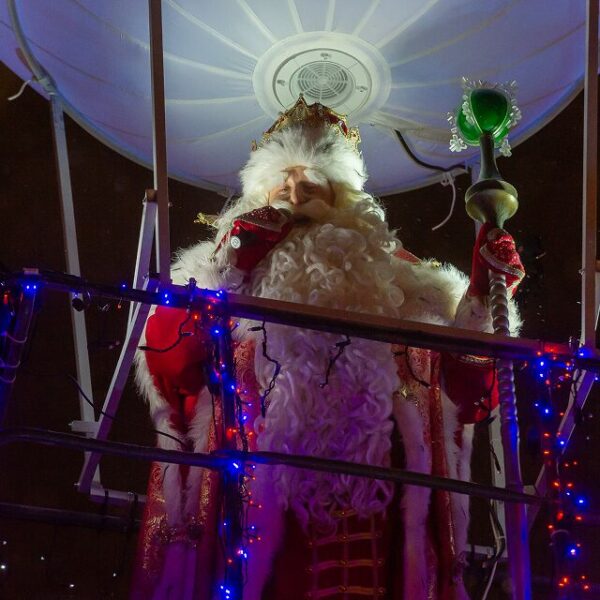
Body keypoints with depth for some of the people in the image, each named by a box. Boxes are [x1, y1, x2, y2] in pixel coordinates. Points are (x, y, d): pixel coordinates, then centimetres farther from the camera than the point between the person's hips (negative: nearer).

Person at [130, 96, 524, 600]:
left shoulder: (381, 266, 17)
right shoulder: (234, 262, 14)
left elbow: (456, 355, 11)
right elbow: (168, 347, -1)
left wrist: (484, 284, -2)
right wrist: (230, 265, -4)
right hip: (263, 491, -1)